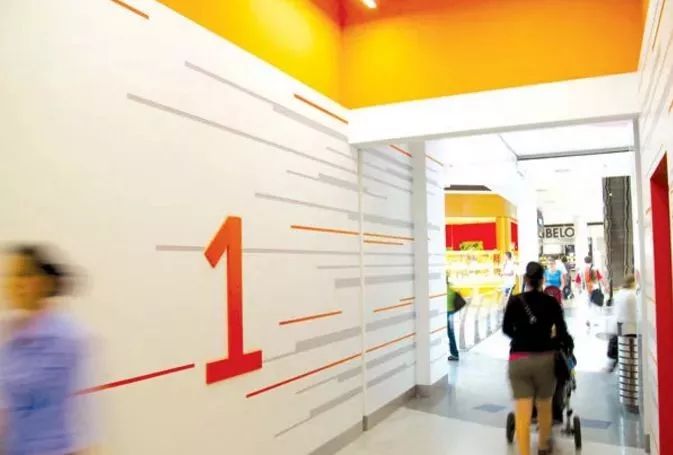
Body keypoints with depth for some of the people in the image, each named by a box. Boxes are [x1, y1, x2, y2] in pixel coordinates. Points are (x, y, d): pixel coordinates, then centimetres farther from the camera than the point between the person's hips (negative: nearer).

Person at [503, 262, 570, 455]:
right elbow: (562, 333, -2)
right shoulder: (551, 302, 0)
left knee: (522, 412, -1)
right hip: (545, 359, 1)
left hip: (518, 360, -1)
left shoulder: (514, 301, 1)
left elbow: (506, 329, 12)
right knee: (544, 405, 22)